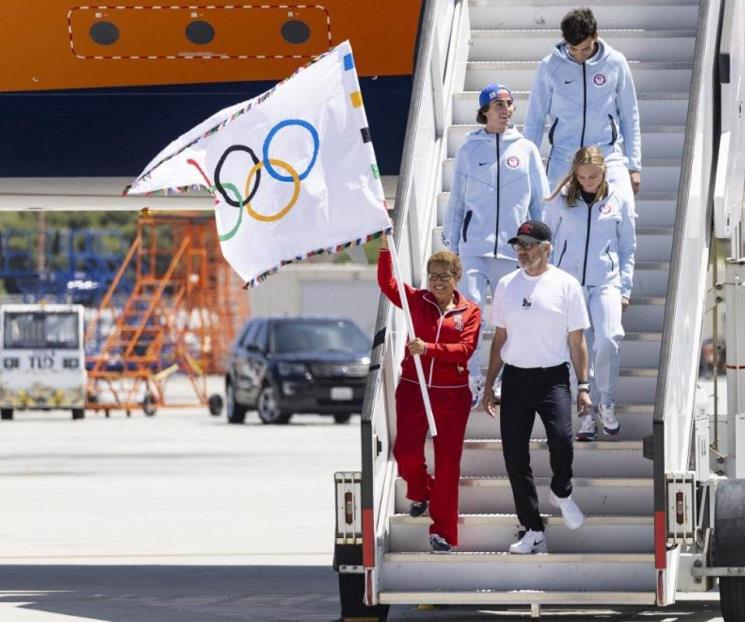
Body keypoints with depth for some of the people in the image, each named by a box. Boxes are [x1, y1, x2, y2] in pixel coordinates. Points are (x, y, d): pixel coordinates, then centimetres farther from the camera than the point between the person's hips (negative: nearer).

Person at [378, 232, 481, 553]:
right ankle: (419, 492, 32)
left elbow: (466, 349, -12)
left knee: (448, 461, 0)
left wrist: (429, 348, -25)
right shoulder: (417, 301, 4)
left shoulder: (470, 311, 1)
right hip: (413, 389, 1)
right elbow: (387, 284, -11)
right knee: (406, 451, -4)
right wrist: (385, 248, -23)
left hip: (452, 394, -1)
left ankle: (443, 531, 8)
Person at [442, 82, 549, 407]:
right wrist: (450, 245, 9)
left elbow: (541, 201, 11)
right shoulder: (469, 150, 7)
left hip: (513, 248, 1)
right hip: (473, 246, -1)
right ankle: (472, 381, -8)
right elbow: (456, 201, 12)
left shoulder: (526, 149, 8)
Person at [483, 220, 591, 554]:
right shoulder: (506, 285, 11)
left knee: (561, 439, -25)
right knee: (514, 455, 0)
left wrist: (583, 386, -5)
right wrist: (489, 386, 12)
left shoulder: (566, 285, 0)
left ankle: (561, 492, 7)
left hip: (552, 377, -4)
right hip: (515, 378, 4)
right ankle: (533, 532, 9)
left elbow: (577, 341, 1)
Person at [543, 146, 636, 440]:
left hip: (606, 283, -1)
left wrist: (624, 289, 5)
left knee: (607, 341, -20)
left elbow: (628, 249, 12)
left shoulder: (619, 202, 7)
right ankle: (587, 411, 10)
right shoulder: (560, 201, 6)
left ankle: (606, 402, 0)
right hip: (569, 282, 1)